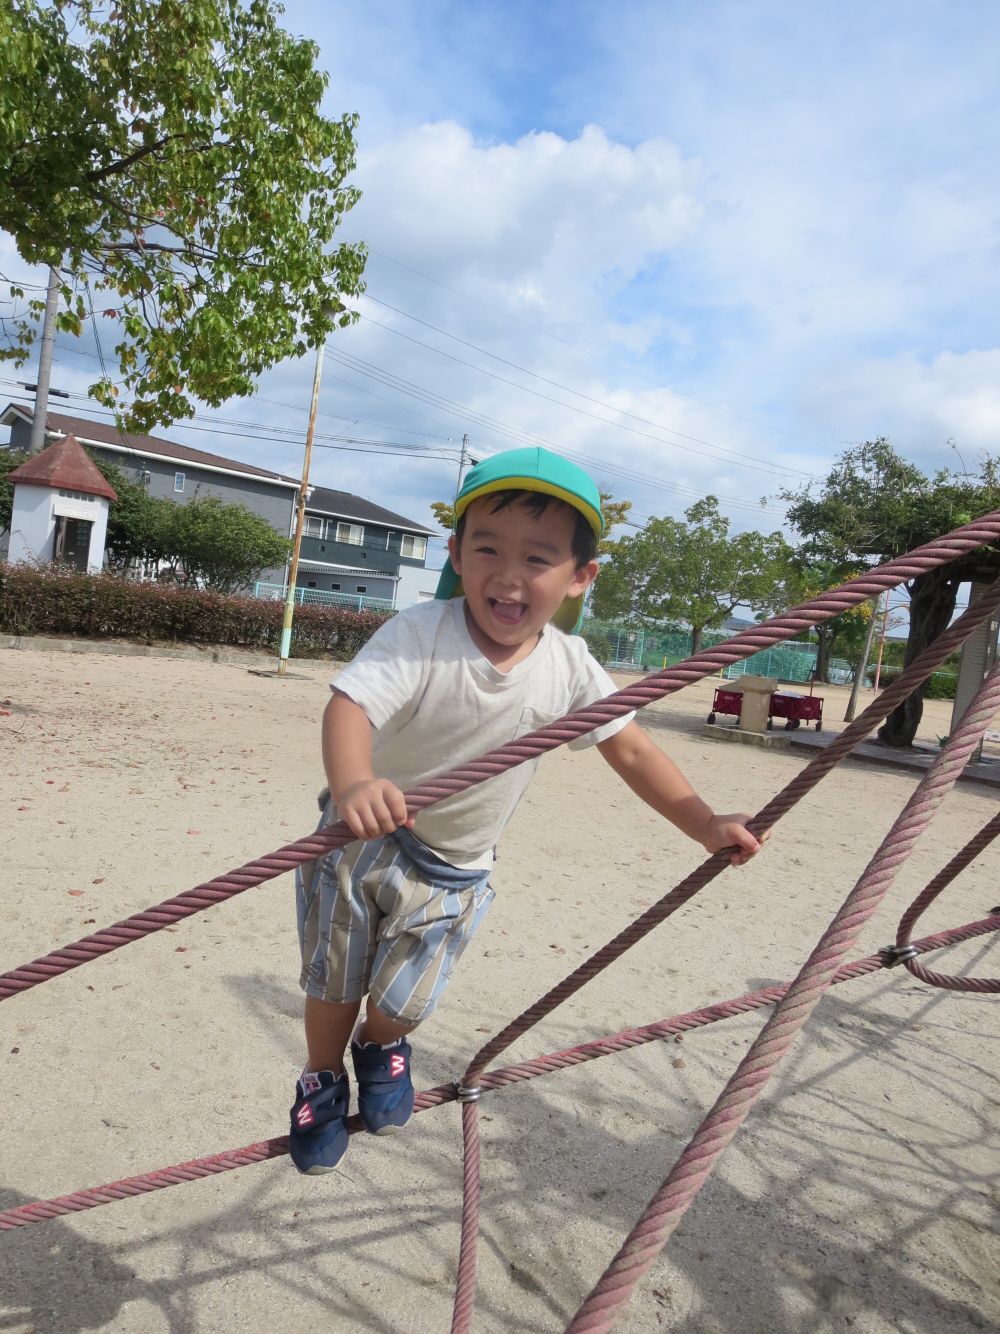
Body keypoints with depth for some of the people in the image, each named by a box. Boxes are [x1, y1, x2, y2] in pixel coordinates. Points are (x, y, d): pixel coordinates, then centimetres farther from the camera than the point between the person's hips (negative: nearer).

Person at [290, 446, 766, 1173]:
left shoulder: (570, 668, -15)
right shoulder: (419, 634, -28)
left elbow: (632, 750, -6)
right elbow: (349, 703, -40)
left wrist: (704, 824, -9)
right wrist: (352, 784, -61)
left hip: (454, 869, 2)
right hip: (364, 838, -2)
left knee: (399, 1003, 10)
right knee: (335, 988, 13)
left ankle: (382, 1048, 49)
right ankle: (322, 1084, 46)